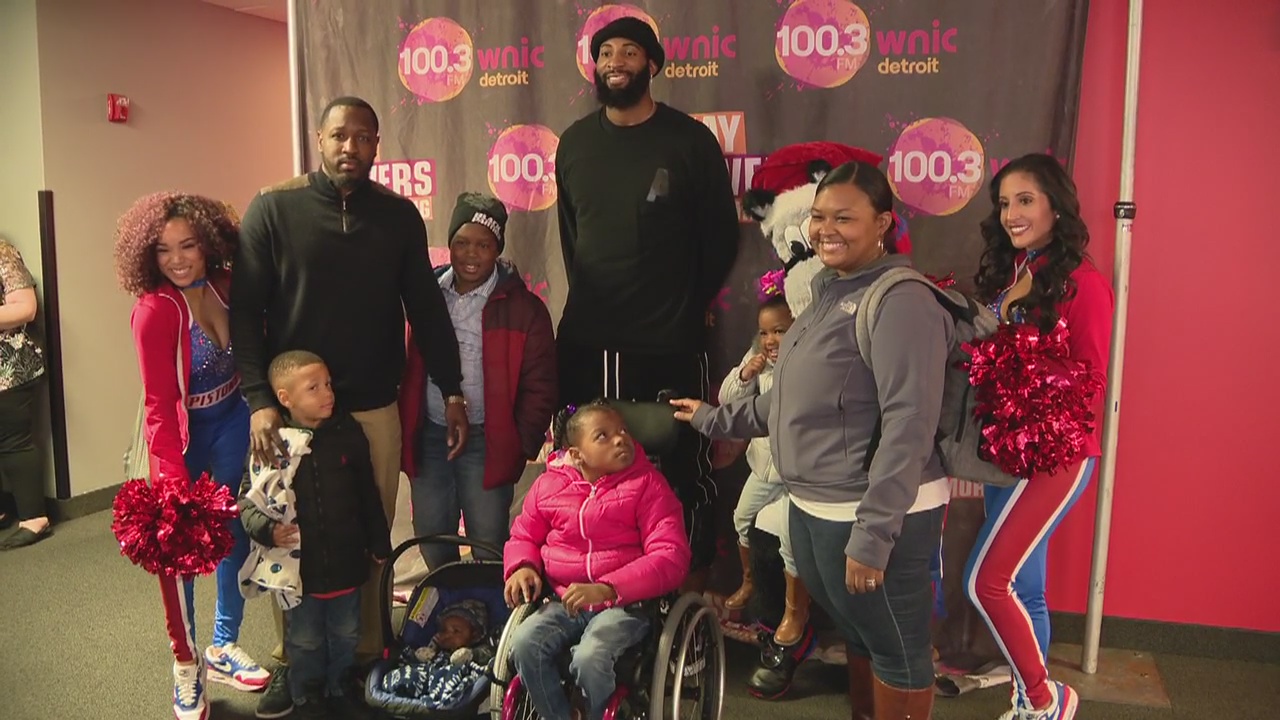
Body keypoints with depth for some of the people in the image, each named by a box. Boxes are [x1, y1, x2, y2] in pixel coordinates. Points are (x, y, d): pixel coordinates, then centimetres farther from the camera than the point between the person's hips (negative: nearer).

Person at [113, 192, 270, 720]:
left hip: (233, 423, 5)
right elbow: (159, 405, -21)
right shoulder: (154, 311, -22)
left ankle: (224, 649, 32)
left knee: (236, 536, 13)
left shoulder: (226, 287, -8)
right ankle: (185, 664, 23)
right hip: (183, 435, -5)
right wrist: (174, 480, -25)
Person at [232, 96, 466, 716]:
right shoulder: (273, 209, -3)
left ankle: (367, 655, 26)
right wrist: (260, 399, -14)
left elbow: (426, 306, 7)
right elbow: (246, 311, -5)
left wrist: (451, 390, 3)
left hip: (376, 408, 2)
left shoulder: (399, 215, 4)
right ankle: (295, 663, 26)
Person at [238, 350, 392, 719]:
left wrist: (379, 543, 9)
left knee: (345, 635, 20)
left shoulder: (347, 433, -6)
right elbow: (248, 499, -7)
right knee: (305, 640, 17)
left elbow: (368, 495, 3)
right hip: (299, 567, -2)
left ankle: (339, 689, 42)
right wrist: (268, 529, -26)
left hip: (346, 561, 2)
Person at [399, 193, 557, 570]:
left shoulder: (523, 308, -6)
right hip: (428, 436, 4)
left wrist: (523, 445, -7)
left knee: (490, 549, 7)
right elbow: (407, 369, 9)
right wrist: (403, 433, 5)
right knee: (432, 544, 17)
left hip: (486, 443, -3)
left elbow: (538, 386, -4)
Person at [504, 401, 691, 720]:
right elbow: (523, 536, 20)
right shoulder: (548, 483, 6)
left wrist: (607, 589, -24)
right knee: (524, 644, -24)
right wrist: (523, 567, -5)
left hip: (625, 604, -3)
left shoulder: (647, 483, -5)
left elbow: (671, 556, -12)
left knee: (589, 658, -30)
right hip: (564, 603, 4)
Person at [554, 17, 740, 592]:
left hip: (670, 344, -3)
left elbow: (721, 237, 2)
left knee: (685, 477, 6)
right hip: (585, 343, 4)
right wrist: (590, 301, 14)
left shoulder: (690, 140, -3)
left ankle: (691, 602, 23)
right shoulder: (575, 142, 9)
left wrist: (686, 308, 5)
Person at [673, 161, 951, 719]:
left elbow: (908, 426, -24)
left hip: (876, 517, -9)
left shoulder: (901, 302, -17)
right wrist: (714, 419, 25)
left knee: (897, 652, 9)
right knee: (856, 637, 24)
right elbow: (789, 401, 19)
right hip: (812, 510, 9)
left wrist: (872, 535, -26)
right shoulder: (827, 295, 12)